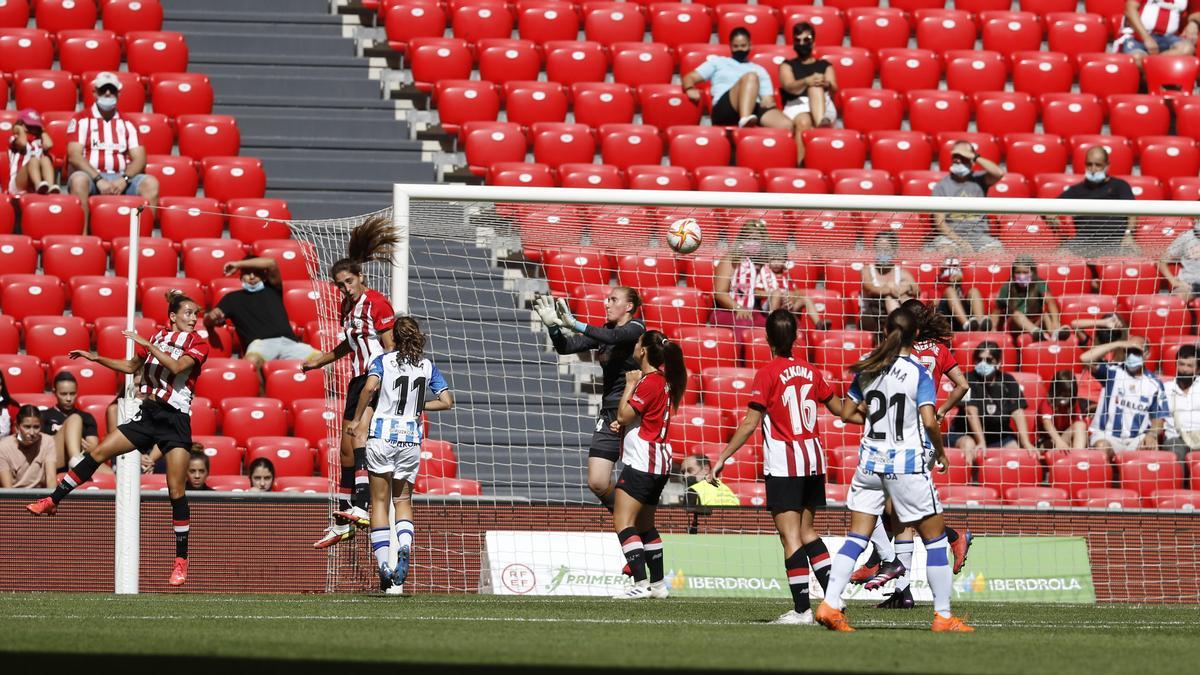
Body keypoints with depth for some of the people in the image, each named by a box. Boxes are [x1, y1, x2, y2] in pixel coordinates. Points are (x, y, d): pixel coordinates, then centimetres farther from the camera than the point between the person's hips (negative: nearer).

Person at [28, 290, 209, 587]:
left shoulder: (198, 344, -4)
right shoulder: (159, 336, 11)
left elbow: (177, 366, -24)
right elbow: (131, 366, 24)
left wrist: (148, 344, -23)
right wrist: (96, 358, 18)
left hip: (175, 420, -5)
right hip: (148, 414, 5)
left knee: (176, 490, -8)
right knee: (99, 453, -2)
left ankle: (181, 559, -1)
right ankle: (53, 501, 9)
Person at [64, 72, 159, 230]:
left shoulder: (127, 124, 18)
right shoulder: (81, 121, 9)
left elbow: (139, 159, 9)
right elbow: (74, 156, -4)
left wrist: (124, 180, -12)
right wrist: (99, 180, -18)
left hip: (121, 180, 3)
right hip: (91, 176, -3)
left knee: (150, 183, -24)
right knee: (79, 180, -37)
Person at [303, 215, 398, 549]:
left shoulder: (376, 303, -11)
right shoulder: (348, 306, 14)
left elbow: (390, 348, -14)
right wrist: (321, 359, 34)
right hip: (358, 380, 9)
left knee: (359, 431, -28)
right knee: (347, 448, 10)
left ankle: (363, 505, -39)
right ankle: (342, 523, 17)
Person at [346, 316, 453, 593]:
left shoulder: (383, 361, 0)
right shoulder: (428, 366, 8)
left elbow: (370, 386, -19)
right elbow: (447, 401, 3)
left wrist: (357, 419, -10)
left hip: (382, 435, -2)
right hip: (411, 438, 2)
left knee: (380, 501, 5)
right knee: (403, 499, 16)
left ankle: (384, 567, -3)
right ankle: (405, 545, -13)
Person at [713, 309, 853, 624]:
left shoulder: (768, 373, -11)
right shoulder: (810, 370, 6)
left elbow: (750, 424, -14)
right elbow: (839, 408, 19)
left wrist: (723, 457, -8)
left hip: (783, 462, -6)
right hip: (814, 458, 6)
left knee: (791, 536, -5)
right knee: (807, 531, 18)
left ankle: (801, 608, -8)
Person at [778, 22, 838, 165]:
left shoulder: (824, 66, 27)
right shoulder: (787, 66, 23)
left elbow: (833, 89, 7)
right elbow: (789, 87, 0)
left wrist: (827, 84, -20)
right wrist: (807, 81, -23)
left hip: (823, 106, 1)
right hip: (796, 106, -1)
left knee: (816, 86, -31)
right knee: (803, 122, -37)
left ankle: (821, 122, -60)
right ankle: (800, 165, -56)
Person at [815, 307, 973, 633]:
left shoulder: (867, 368, 4)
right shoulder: (919, 373, -9)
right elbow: (929, 421, -18)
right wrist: (941, 452, -2)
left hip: (870, 460, 4)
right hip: (908, 465, -4)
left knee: (856, 536, 5)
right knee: (935, 536, 6)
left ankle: (830, 604, -9)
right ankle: (943, 616, 7)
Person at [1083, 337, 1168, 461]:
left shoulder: (1154, 384, 7)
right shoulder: (1112, 372, 2)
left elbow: (1158, 417, 8)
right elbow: (1085, 358, -12)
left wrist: (1152, 435, -16)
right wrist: (1119, 344, -11)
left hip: (1137, 439, 1)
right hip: (1107, 435, -1)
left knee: (1151, 447, -29)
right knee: (1101, 447, -34)